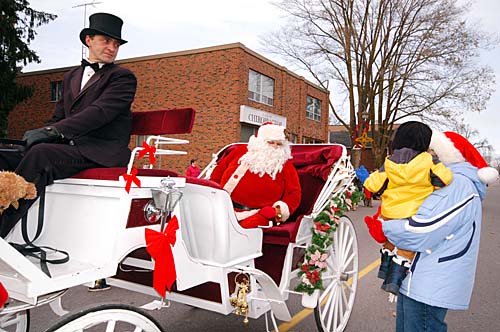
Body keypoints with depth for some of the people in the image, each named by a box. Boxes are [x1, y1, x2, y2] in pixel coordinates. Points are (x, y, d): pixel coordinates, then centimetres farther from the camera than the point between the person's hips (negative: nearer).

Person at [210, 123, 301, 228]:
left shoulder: (286, 166, 11)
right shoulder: (242, 151, 16)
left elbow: (294, 193, 6)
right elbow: (220, 169, 22)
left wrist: (282, 208, -12)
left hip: (257, 214, -3)